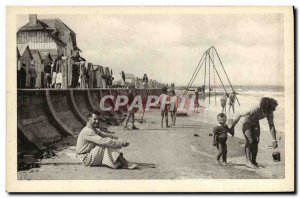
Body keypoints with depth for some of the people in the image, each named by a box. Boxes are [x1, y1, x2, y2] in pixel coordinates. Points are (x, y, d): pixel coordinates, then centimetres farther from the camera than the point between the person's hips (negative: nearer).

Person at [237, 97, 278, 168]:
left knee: (256, 141, -2)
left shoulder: (270, 113, -21)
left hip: (255, 124, 5)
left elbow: (271, 126, -14)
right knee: (250, 141, -16)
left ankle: (254, 161, 7)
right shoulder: (256, 110, -38)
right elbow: (240, 115, -29)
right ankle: (248, 161, -16)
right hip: (247, 123, -5)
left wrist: (274, 140, -19)